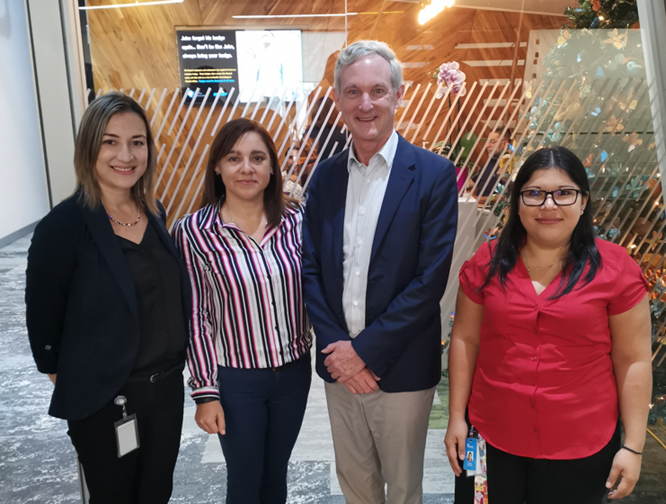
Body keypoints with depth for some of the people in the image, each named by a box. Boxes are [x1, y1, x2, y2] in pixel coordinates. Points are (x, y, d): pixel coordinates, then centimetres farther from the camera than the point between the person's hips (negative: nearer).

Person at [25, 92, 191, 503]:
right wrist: (74, 382, -1)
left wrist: (173, 367, 9)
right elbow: (43, 319, -10)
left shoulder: (155, 213, 0)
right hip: (102, 400, -5)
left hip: (168, 386, 5)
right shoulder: (63, 227, -18)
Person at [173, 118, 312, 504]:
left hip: (294, 371, 3)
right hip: (235, 379, -2)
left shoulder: (295, 218, -6)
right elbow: (196, 316, -9)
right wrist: (205, 391, -7)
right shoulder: (193, 231, -13)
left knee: (276, 472, 22)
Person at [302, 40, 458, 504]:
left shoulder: (434, 174, -10)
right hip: (340, 364, 4)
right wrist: (336, 347, -9)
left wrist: (364, 350, -15)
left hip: (401, 370, -3)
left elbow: (430, 279, -15)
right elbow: (311, 268, 2)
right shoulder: (325, 175, 4)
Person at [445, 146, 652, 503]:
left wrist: (633, 446, -3)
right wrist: (456, 418, 1)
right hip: (490, 438, 2)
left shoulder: (614, 268, -8)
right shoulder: (487, 262, -3)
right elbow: (465, 339, 1)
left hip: (580, 449, -1)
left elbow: (632, 361, -4)